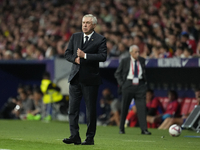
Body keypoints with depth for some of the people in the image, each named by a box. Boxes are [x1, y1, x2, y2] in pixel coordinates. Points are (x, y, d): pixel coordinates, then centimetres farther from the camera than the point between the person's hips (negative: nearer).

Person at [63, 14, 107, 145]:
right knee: (73, 108, -2)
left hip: (90, 80, -4)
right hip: (75, 78, 4)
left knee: (91, 110, 2)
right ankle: (75, 136, 0)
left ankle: (90, 138, 9)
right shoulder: (75, 37, 13)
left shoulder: (100, 39, -2)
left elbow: (103, 56, -13)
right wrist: (75, 59, -8)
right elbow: (68, 53, 14)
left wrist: (85, 56, -19)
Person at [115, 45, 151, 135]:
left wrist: (145, 82, 8)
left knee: (142, 107, -9)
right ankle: (121, 128, 19)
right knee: (124, 107, 7)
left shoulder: (142, 61, 6)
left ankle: (144, 129, -11)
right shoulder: (125, 61, 1)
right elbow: (117, 73, 7)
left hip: (140, 85, 1)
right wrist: (121, 84, -3)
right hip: (128, 85, -1)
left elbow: (145, 73, 20)